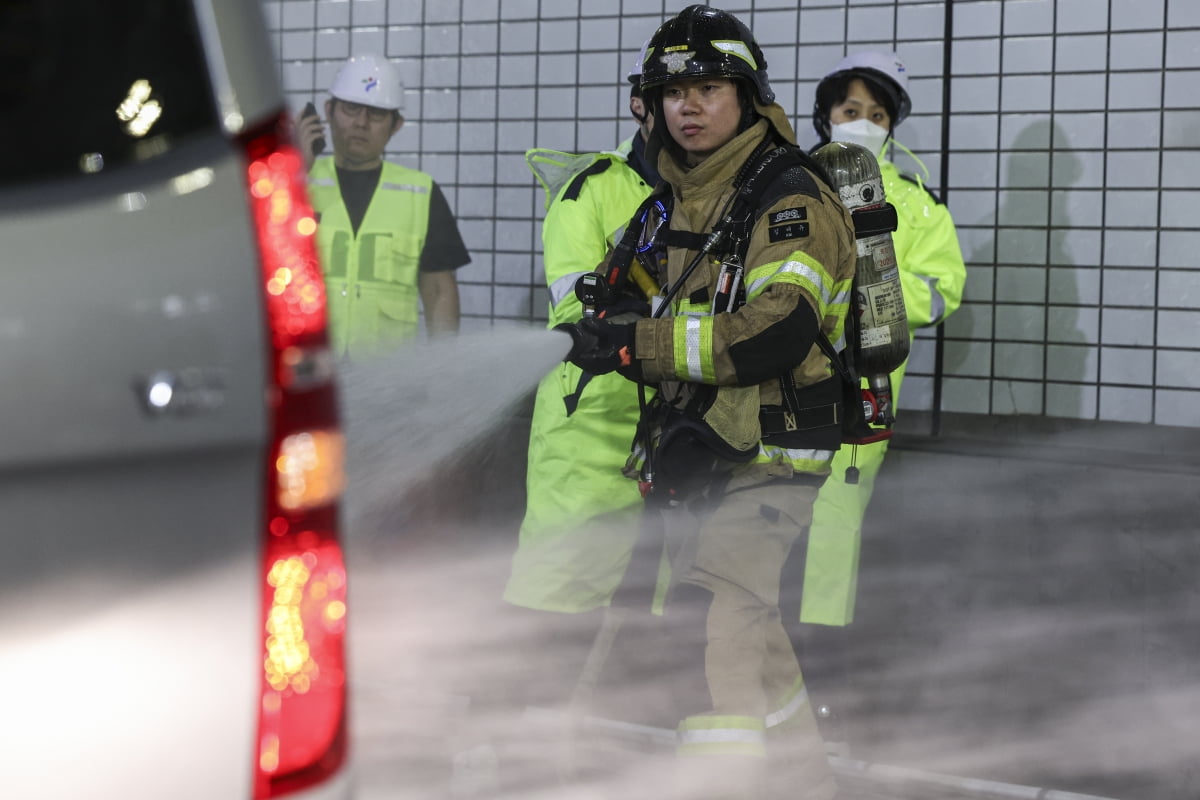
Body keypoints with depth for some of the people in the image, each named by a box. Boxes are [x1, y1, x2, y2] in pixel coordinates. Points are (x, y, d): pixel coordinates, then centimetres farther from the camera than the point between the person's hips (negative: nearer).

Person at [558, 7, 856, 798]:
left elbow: (778, 332, -27)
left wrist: (638, 345, -25)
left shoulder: (790, 197, -14)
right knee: (748, 628, 18)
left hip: (768, 453, -9)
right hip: (694, 451, 9)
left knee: (710, 621, -18)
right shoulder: (672, 200, 12)